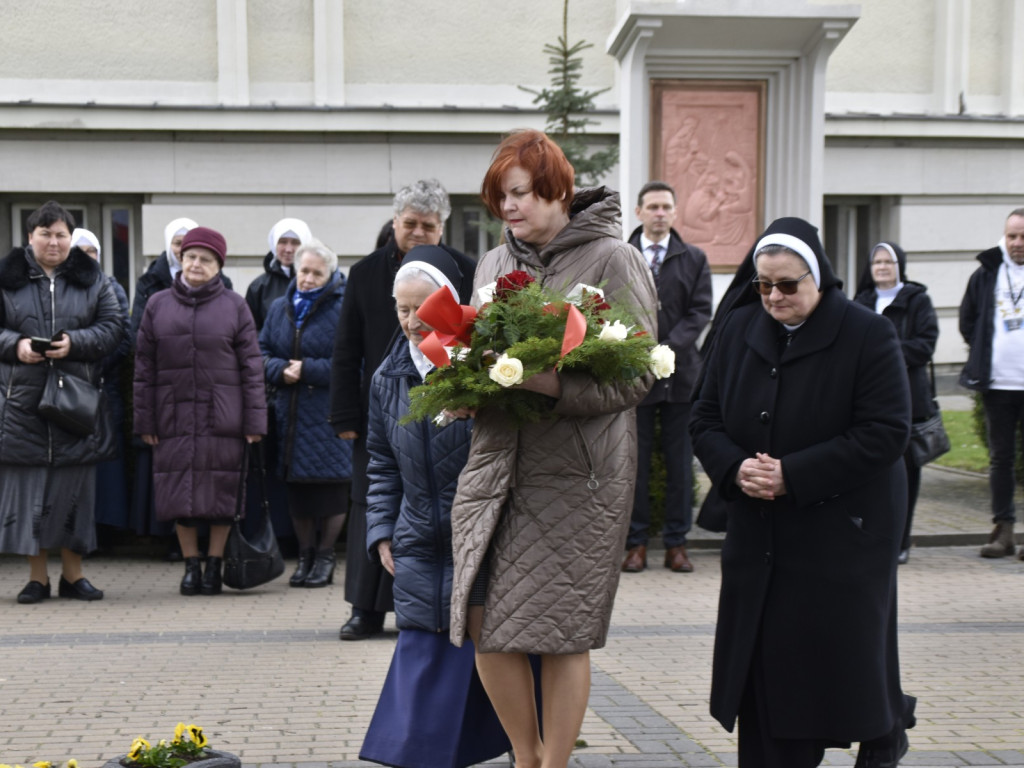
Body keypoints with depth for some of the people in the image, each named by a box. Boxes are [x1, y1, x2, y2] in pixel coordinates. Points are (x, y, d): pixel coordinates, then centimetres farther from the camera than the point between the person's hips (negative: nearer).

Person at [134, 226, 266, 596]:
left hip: (222, 417, -1)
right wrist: (145, 420, 3)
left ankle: (214, 565, 14)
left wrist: (254, 420, -4)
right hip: (174, 416, 2)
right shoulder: (158, 306, 8)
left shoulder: (234, 306, 3)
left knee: (222, 492, 2)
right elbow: (144, 367, 8)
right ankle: (190, 565, 16)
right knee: (179, 491, 4)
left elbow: (251, 366, 1)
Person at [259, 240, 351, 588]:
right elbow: (261, 352, 11)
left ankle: (325, 556, 12)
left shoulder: (342, 310, -7)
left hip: (329, 413, -5)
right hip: (289, 412, 5)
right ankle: (305, 555, 21)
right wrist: (280, 370, -8)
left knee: (331, 486, -1)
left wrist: (307, 370, -17)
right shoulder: (279, 308, 11)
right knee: (296, 488, 9)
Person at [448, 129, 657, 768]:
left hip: (576, 475, -5)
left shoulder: (613, 260, -3)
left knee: (563, 631, -1)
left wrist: (559, 386, -24)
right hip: (496, 465, 5)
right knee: (484, 623, 3)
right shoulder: (495, 265, 15)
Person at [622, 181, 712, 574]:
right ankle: (635, 542, 10)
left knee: (680, 462, 5)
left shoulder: (694, 259, 9)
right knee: (634, 460, 2)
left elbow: (700, 312, 1)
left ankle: (676, 542, 13)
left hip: (681, 372, 1)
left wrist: (668, 348, -13)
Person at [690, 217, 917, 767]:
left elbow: (886, 433, -16)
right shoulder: (738, 329, 5)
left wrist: (792, 475, -20)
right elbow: (705, 418, 9)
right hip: (759, 531, 5)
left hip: (843, 530, -4)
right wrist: (735, 468, -13)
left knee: (838, 650, 2)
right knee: (762, 660, 4)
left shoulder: (867, 334, -10)